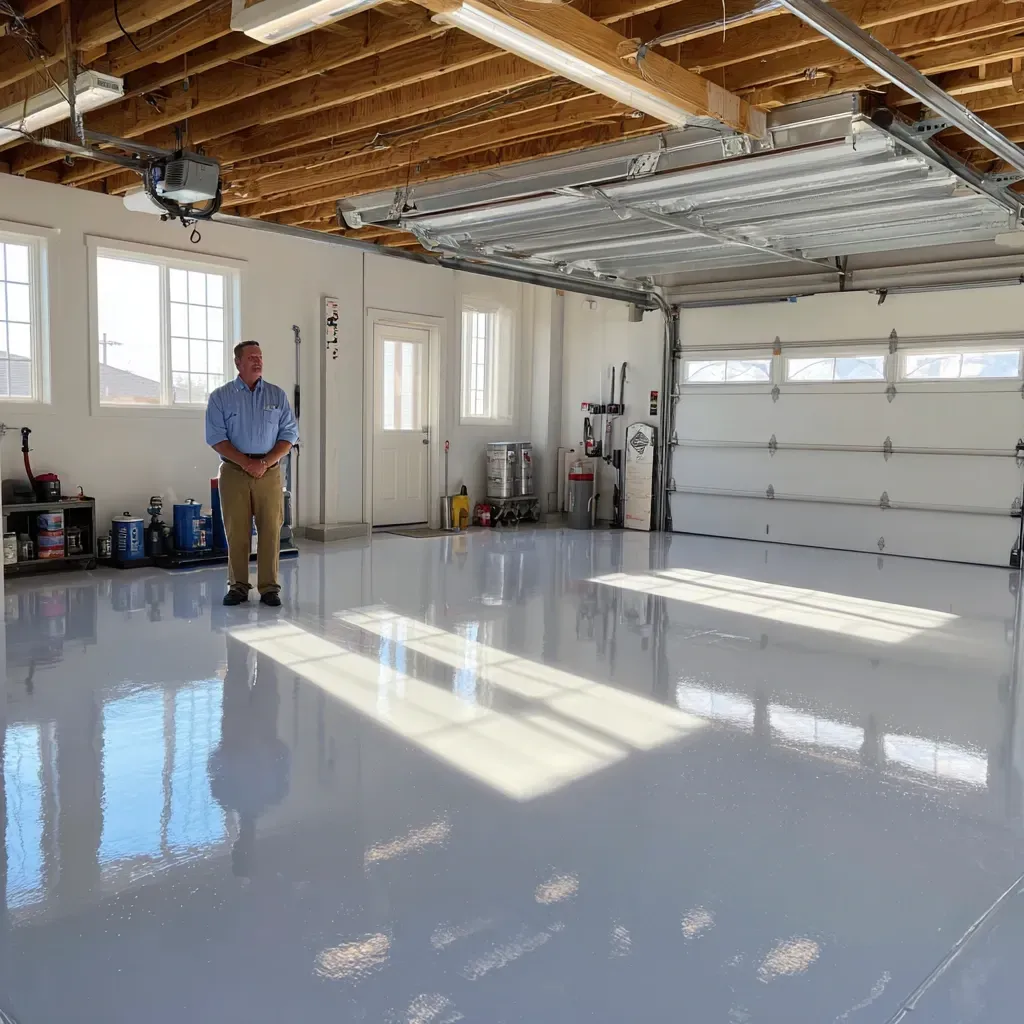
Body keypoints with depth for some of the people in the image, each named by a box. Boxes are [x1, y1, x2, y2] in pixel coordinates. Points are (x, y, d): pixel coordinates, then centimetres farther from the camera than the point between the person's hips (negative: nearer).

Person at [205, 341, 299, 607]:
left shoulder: (277, 395, 8)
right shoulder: (220, 396, 4)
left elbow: (289, 434, 4)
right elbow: (216, 437, -3)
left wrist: (265, 462, -9)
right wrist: (246, 463, -13)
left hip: (270, 472, 1)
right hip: (234, 472, -1)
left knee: (270, 530, -1)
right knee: (236, 532, 1)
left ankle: (269, 587, 6)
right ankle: (237, 586, 12)